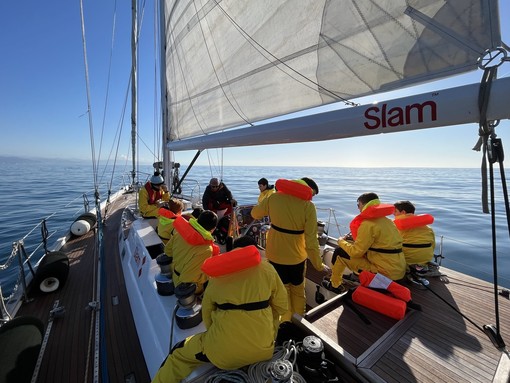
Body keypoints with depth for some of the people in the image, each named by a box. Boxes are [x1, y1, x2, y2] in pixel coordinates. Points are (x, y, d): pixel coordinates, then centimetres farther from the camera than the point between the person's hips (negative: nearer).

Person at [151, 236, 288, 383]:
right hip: (263, 347, 1)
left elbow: (207, 310, 9)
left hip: (225, 348, -1)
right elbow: (281, 306, 4)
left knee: (179, 354, 25)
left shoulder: (218, 271, 2)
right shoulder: (266, 267, -1)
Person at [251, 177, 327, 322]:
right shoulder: (308, 206, -16)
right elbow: (311, 240, -19)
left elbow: (255, 213, 8)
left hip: (274, 253, 2)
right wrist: (319, 264, -6)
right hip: (296, 256, -1)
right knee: (298, 291, 24)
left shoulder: (274, 197, -8)